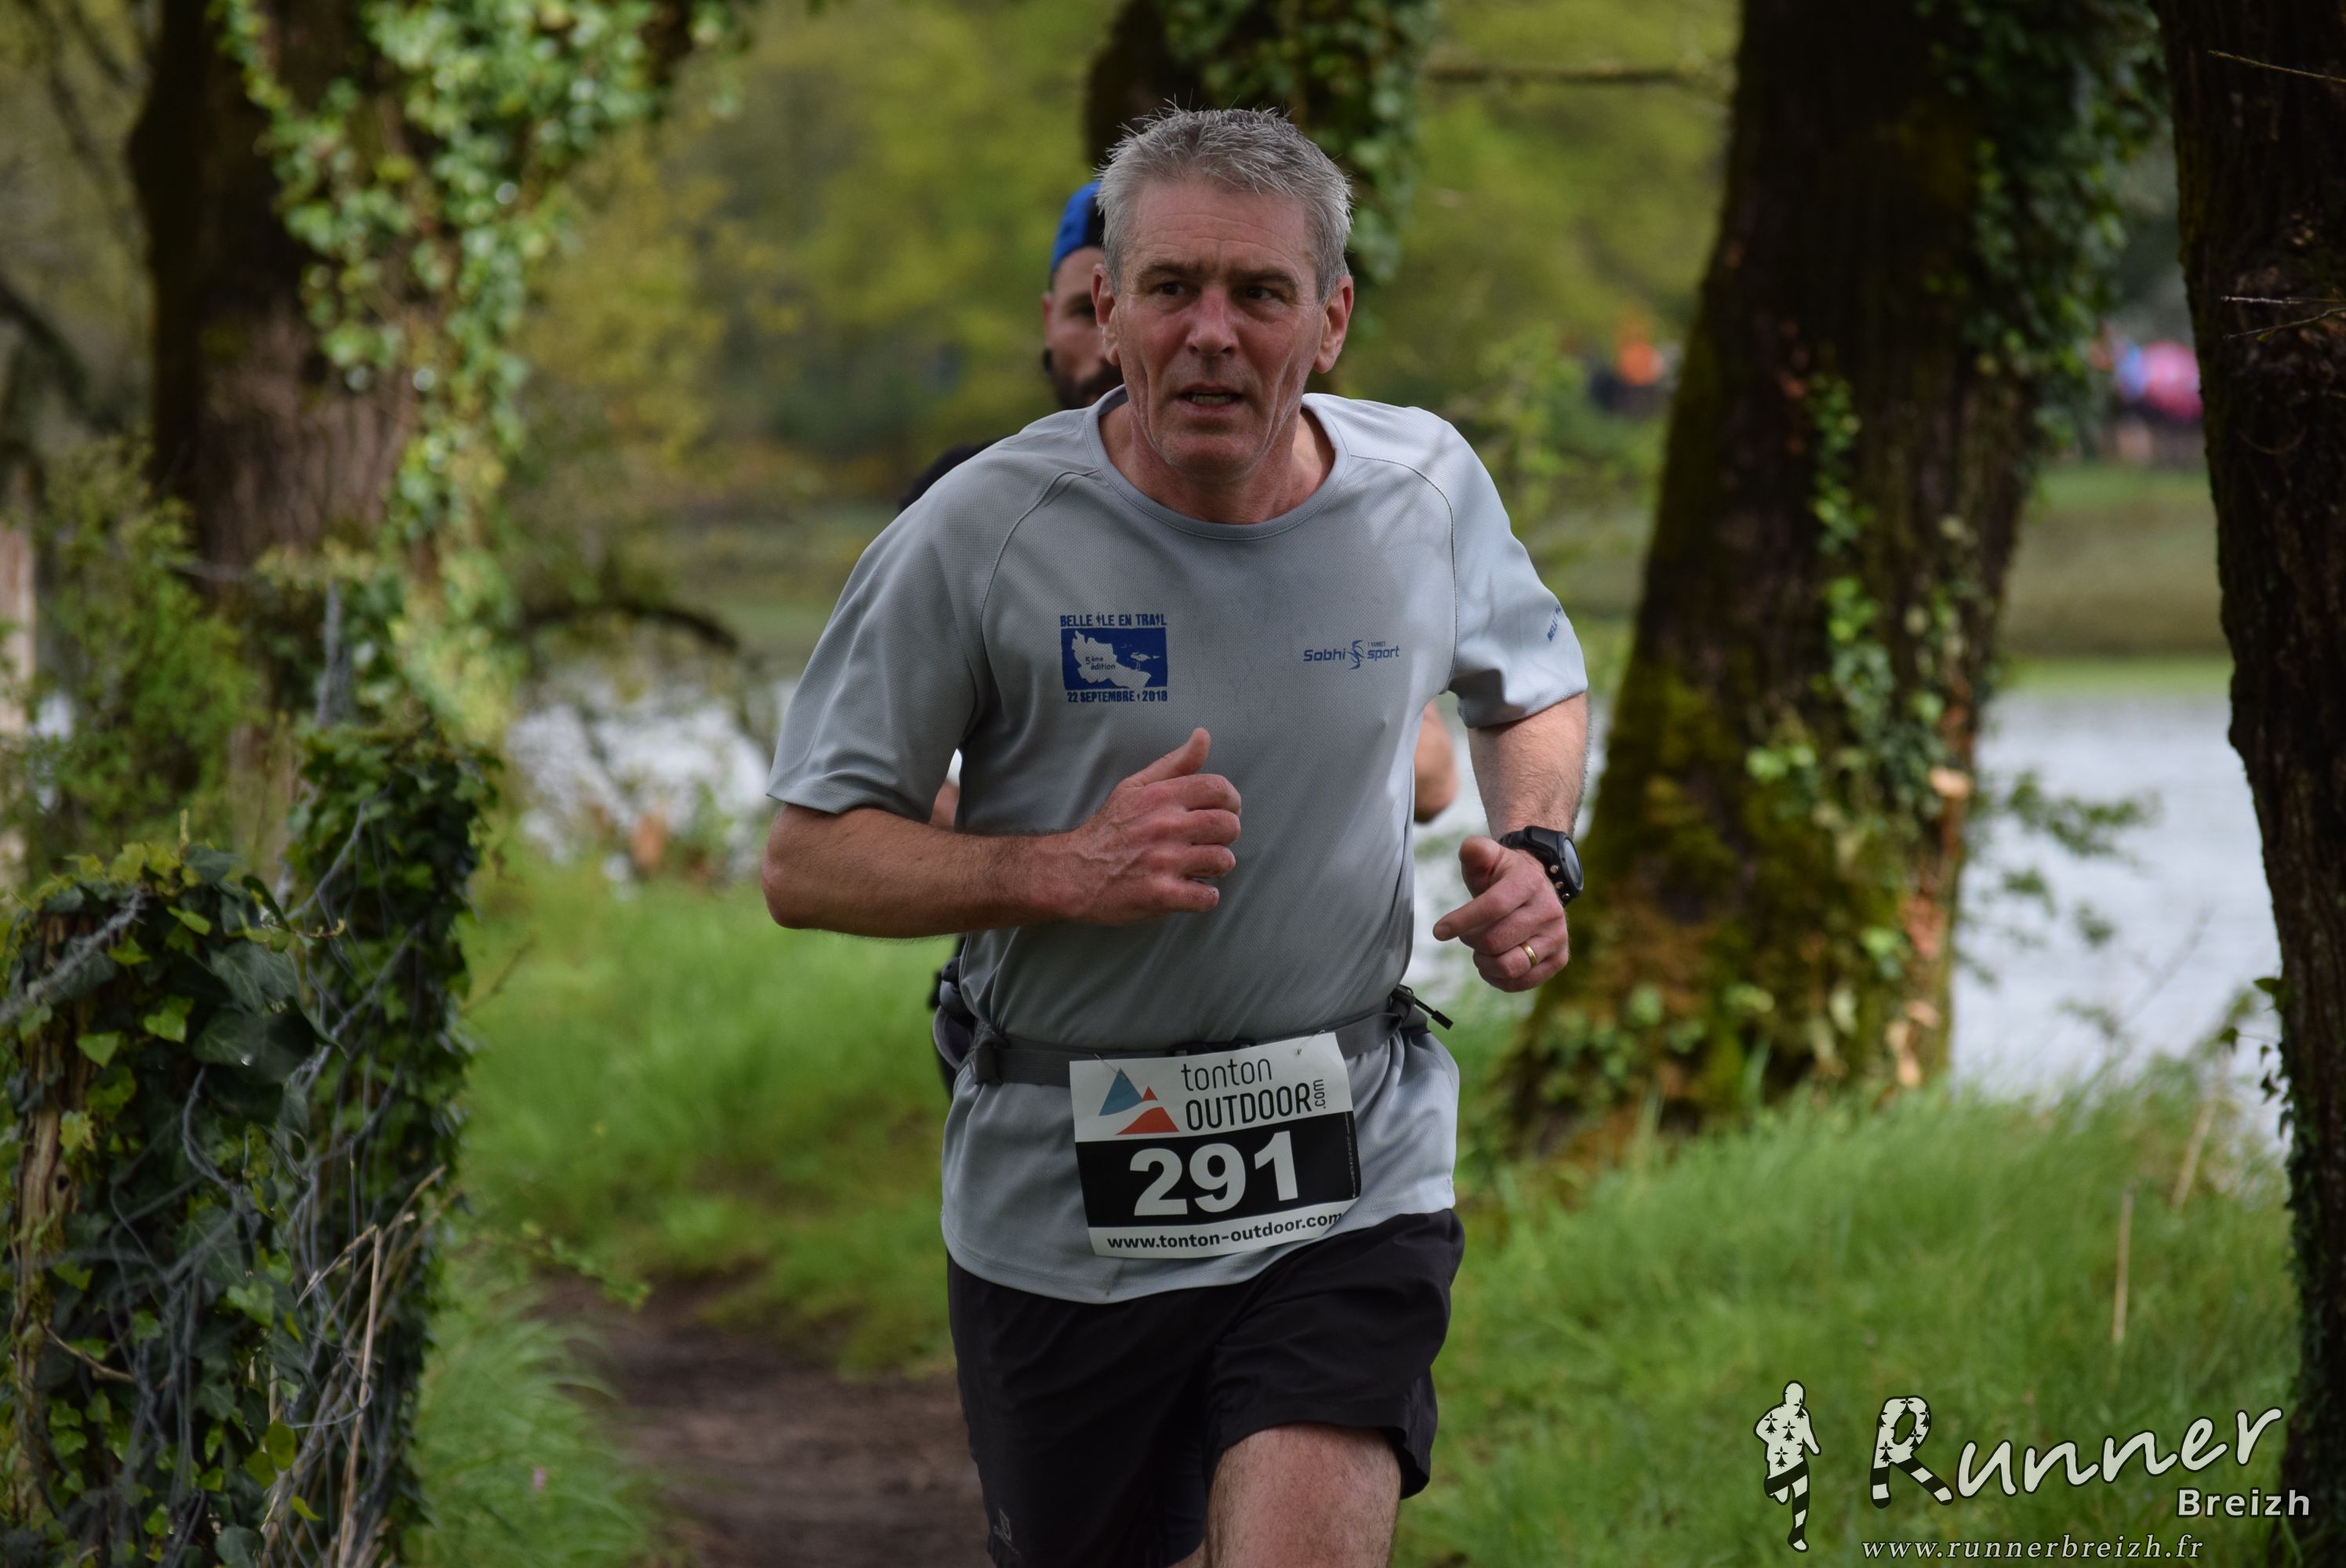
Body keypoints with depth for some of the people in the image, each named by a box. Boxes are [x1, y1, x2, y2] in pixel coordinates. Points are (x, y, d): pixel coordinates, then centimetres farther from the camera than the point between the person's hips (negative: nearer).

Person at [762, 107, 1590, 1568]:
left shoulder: (1429, 485, -2)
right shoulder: (982, 534, -11)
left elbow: (1538, 685, 21)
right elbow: (809, 861, -6)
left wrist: (1537, 854, 0)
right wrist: (1061, 871, -22)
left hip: (1350, 1175, 0)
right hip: (1059, 1208, 0)